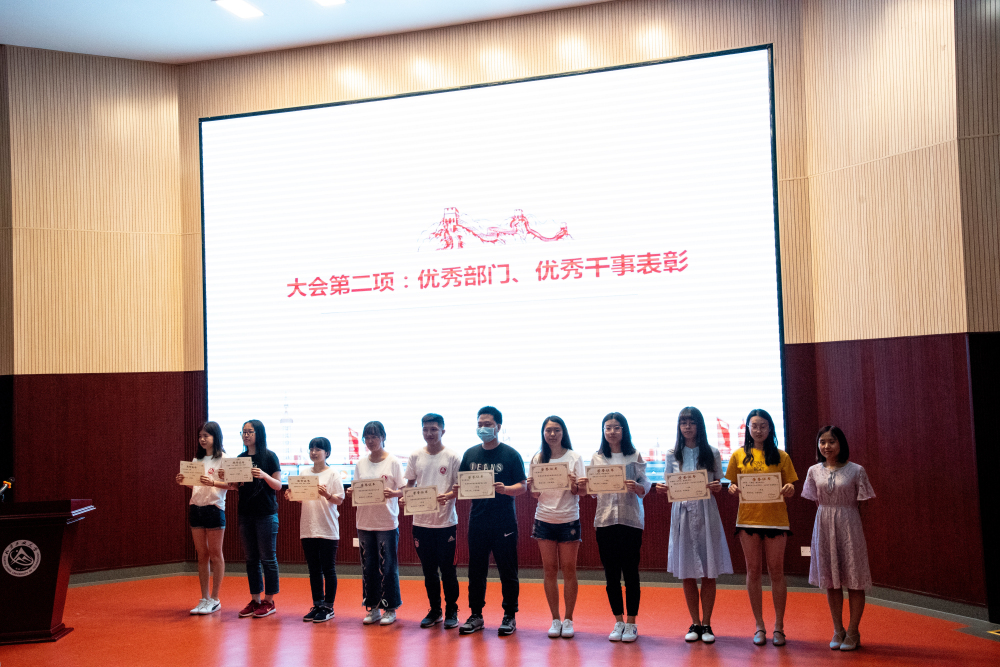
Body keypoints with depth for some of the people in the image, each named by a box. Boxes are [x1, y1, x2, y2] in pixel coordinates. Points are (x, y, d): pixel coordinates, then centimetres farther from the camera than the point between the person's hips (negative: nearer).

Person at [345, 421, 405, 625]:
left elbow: (404, 490, -4)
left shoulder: (393, 462, -2)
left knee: (387, 566, -1)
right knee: (368, 566, 8)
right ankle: (373, 608, 19)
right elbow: (357, 491, 14)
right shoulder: (360, 464, 10)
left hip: (387, 522, -4)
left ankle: (390, 609, 10)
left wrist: (393, 493, -23)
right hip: (365, 522, 4)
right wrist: (352, 493, -7)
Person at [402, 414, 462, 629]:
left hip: (446, 521, -3)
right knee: (428, 570, 12)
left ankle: (451, 612, 18)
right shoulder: (415, 456, 6)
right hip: (421, 521, 4)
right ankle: (434, 611, 25)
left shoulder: (452, 457, -5)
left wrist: (449, 495, -22)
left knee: (447, 569, 3)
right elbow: (410, 484, 14)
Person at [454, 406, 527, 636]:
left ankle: (509, 616, 15)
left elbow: (523, 486, -5)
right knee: (476, 570, 8)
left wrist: (505, 489, -24)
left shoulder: (511, 455, -3)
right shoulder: (470, 454, 9)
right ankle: (476, 615, 19)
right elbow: (461, 485, 12)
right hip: (477, 520, 4)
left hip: (504, 522, -3)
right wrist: (457, 488, -10)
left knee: (507, 570, 3)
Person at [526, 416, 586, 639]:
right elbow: (536, 494, 8)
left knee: (568, 568, 2)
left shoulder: (574, 457, -1)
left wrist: (574, 485, -24)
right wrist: (531, 486, -13)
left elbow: (580, 492, -4)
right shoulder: (538, 459, 6)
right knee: (549, 569, 4)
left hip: (568, 519, -2)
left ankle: (568, 620, 13)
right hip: (544, 518, 2)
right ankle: (555, 620, 15)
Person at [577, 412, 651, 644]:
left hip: (631, 519, -2)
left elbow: (645, 487, -2)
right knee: (611, 573, 7)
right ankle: (619, 622, 20)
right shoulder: (597, 457, 7)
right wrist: (584, 485, -13)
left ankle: (631, 624, 13)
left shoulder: (634, 456, 2)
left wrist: (636, 487, -23)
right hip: (605, 519, 2)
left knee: (630, 572, 2)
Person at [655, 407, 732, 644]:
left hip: (706, 513, -1)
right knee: (686, 573, 4)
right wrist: (662, 490, -10)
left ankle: (707, 624, 12)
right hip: (682, 514, 1)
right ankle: (695, 623, 16)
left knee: (708, 571, 0)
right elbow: (670, 487, 11)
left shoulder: (712, 454, 5)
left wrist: (717, 487, -15)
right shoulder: (673, 455, 8)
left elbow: (719, 484, 7)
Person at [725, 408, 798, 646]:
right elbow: (732, 486, 10)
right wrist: (732, 488, -12)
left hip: (775, 517, -1)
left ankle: (779, 627, 13)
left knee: (776, 571, 2)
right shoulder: (739, 455, 8)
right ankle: (759, 626, 15)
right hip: (748, 517, 1)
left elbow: (790, 489, 6)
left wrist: (789, 490, -16)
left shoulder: (781, 456, 6)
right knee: (753, 571, 5)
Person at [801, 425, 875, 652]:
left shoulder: (856, 470, -5)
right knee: (830, 580, 9)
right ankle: (838, 630, 22)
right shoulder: (814, 471, 4)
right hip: (824, 527, 3)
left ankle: (853, 631, 15)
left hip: (848, 525, -3)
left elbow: (864, 503, -3)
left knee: (854, 580, 2)